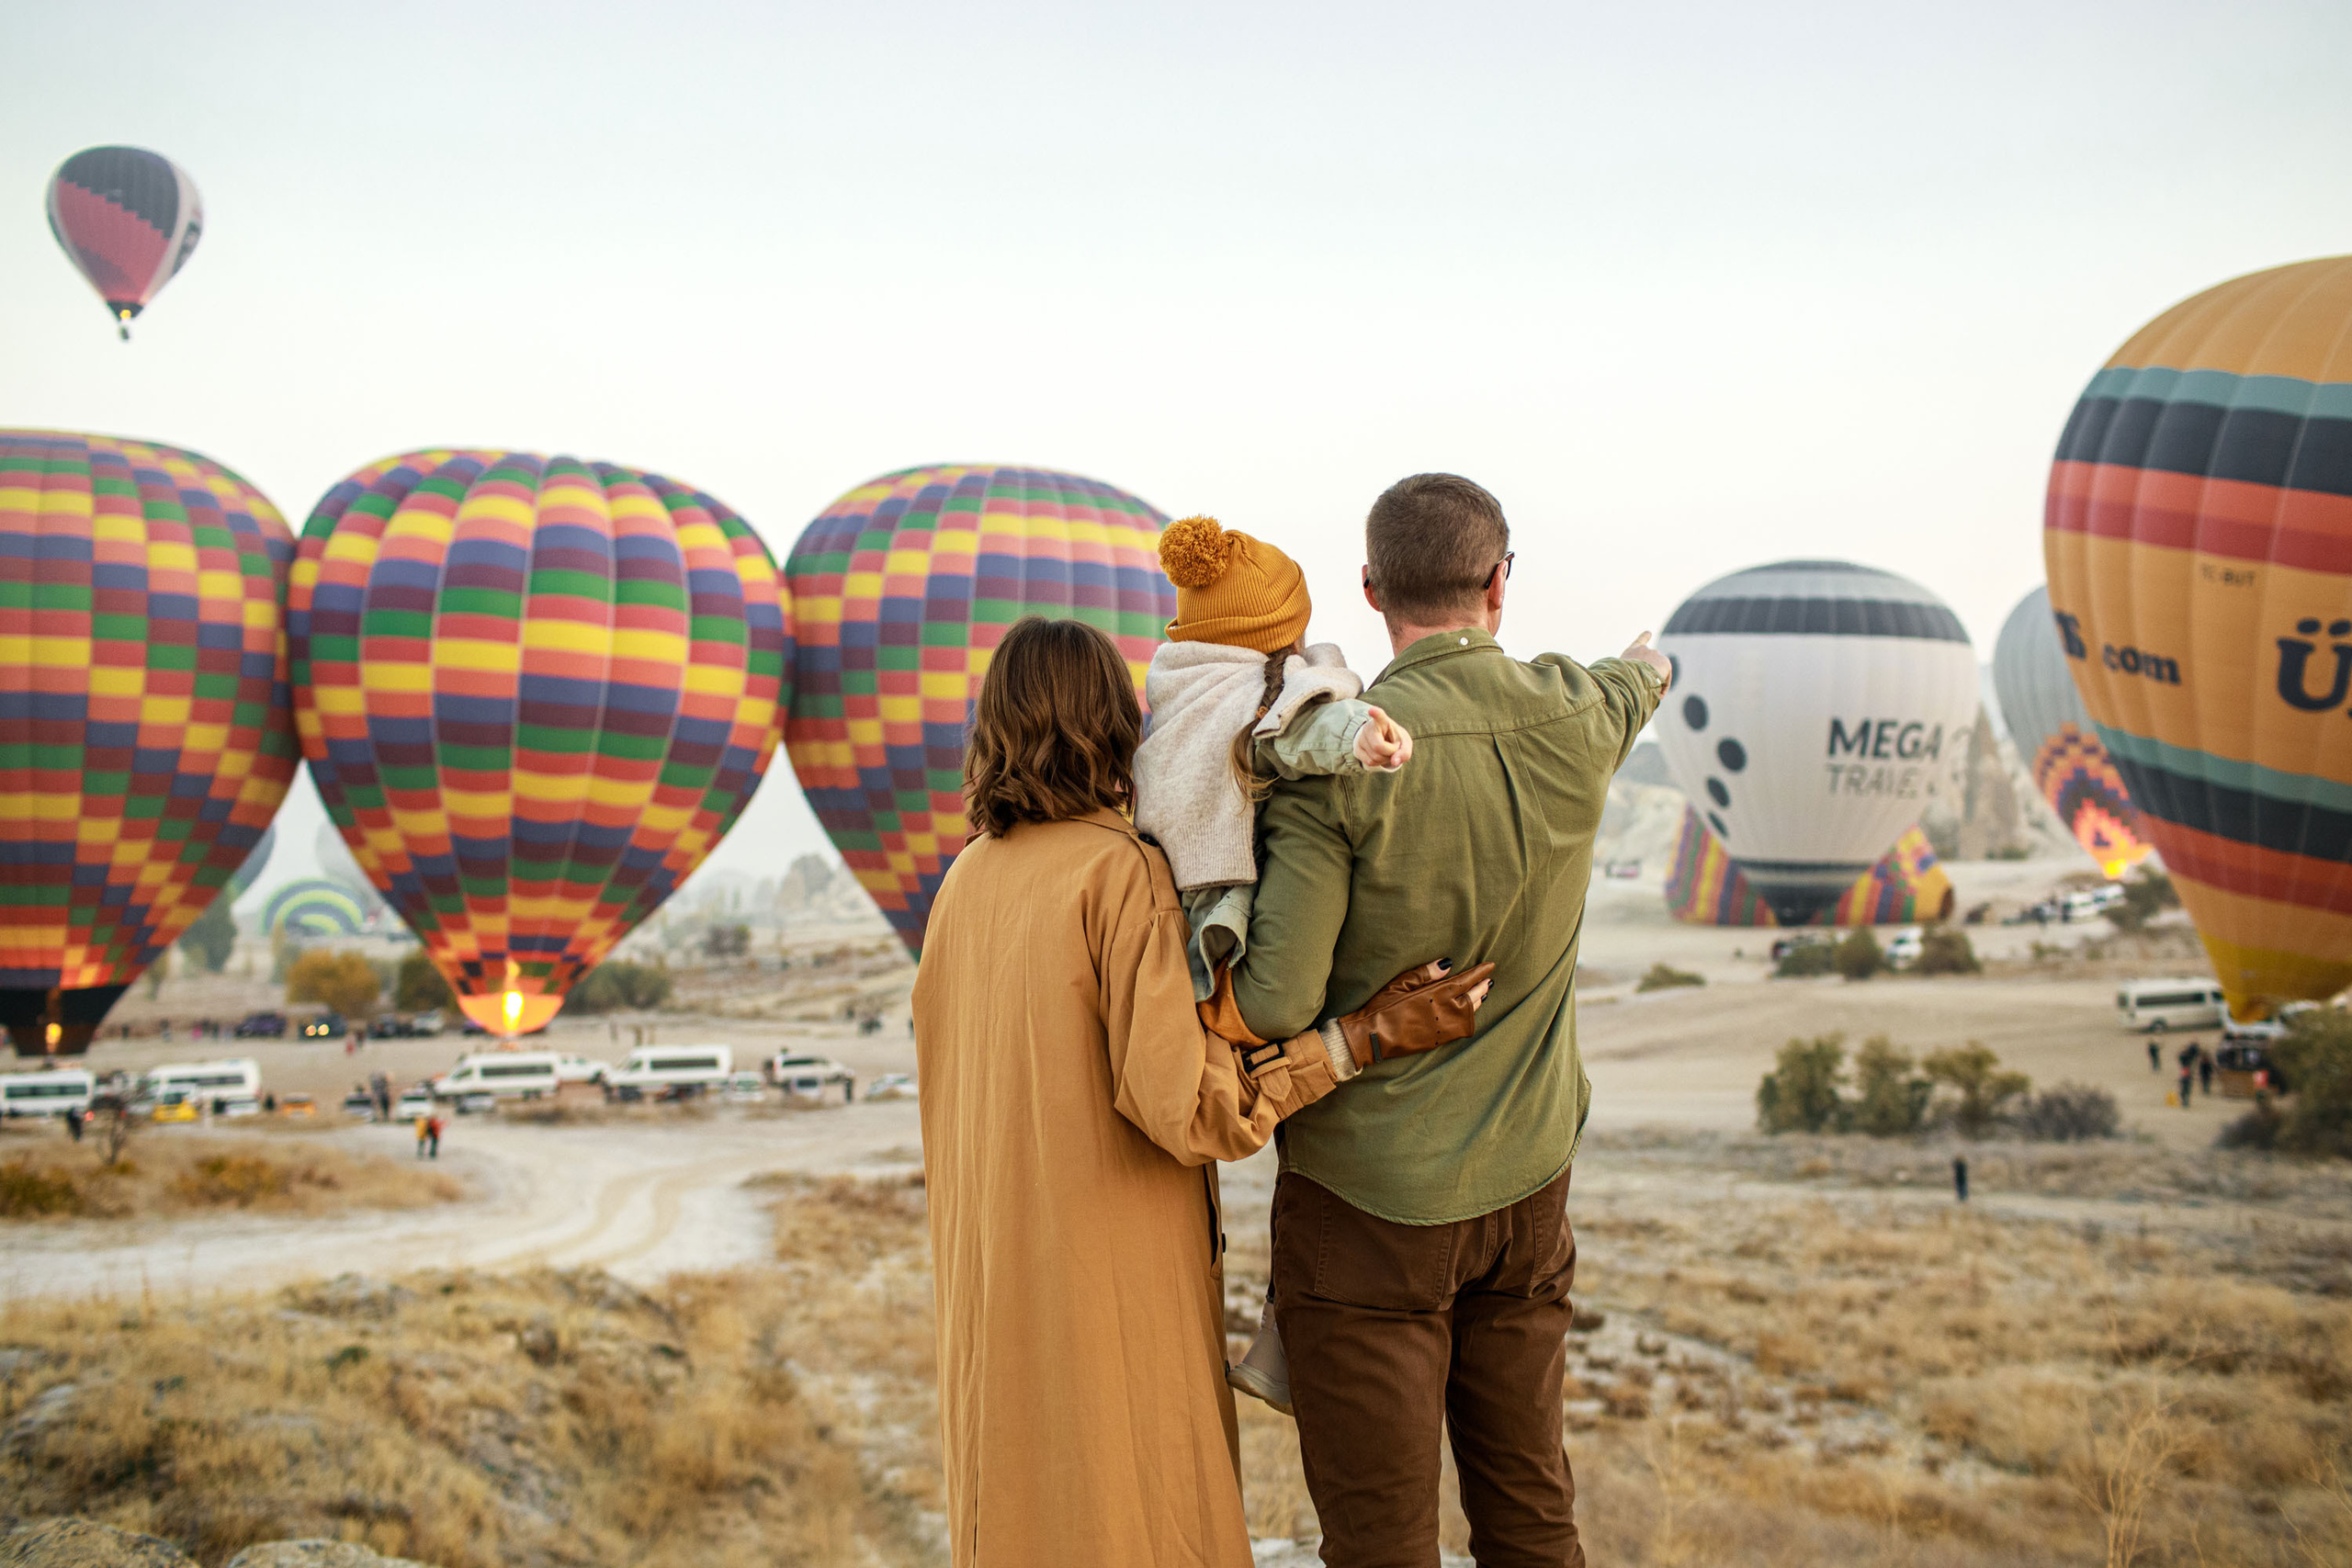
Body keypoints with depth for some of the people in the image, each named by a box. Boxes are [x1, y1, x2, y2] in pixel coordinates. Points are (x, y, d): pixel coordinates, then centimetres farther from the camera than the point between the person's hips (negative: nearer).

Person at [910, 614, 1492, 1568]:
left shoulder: (967, 883, 4)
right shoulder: (1127, 873, -18)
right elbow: (1185, 1105, -24)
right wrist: (1369, 1034, -21)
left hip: (999, 1275, 7)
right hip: (1115, 1276, -7)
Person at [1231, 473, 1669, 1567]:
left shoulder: (1334, 758, -17)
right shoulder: (1576, 722, -3)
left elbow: (1277, 1002, -20)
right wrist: (1648, 664, 45)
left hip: (1365, 1199, -5)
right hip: (1525, 1187, 5)